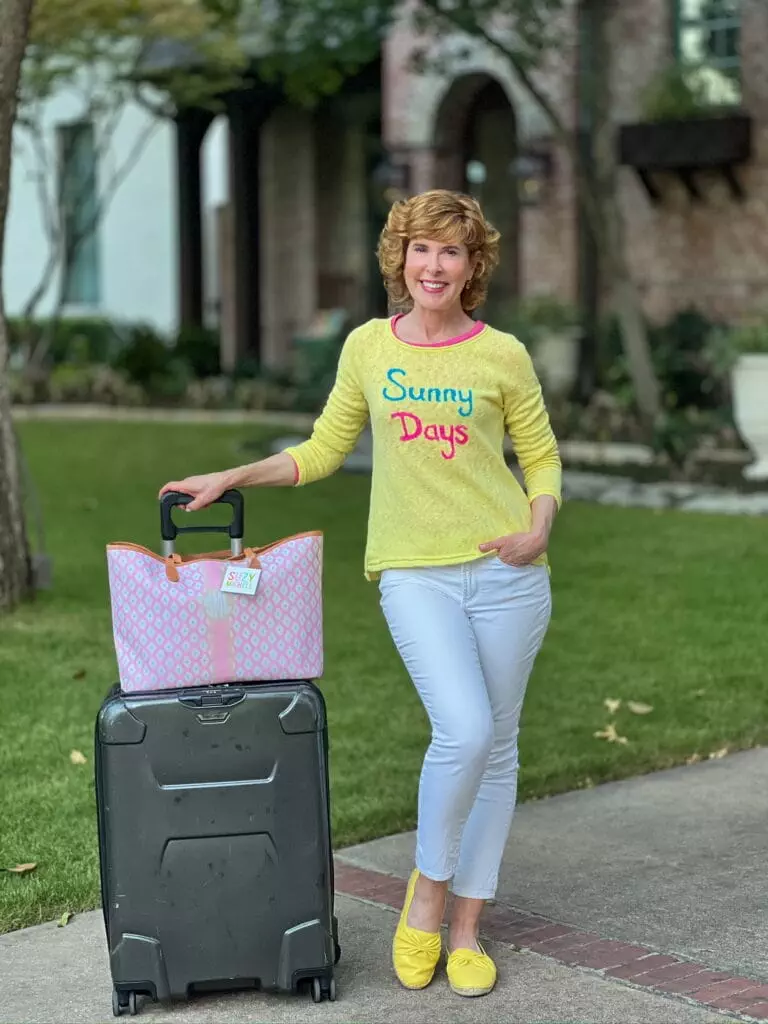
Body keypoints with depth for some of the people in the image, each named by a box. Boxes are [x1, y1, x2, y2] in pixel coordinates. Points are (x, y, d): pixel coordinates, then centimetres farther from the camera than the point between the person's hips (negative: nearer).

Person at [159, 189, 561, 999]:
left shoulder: (503, 355, 3)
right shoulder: (368, 347, 6)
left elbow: (542, 459, 11)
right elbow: (322, 452, 14)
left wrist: (538, 530, -6)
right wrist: (232, 478, 6)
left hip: (506, 570, 1)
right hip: (415, 573, -1)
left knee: (496, 746, 5)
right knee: (463, 730, -19)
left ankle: (466, 929, 18)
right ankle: (425, 896, 5)